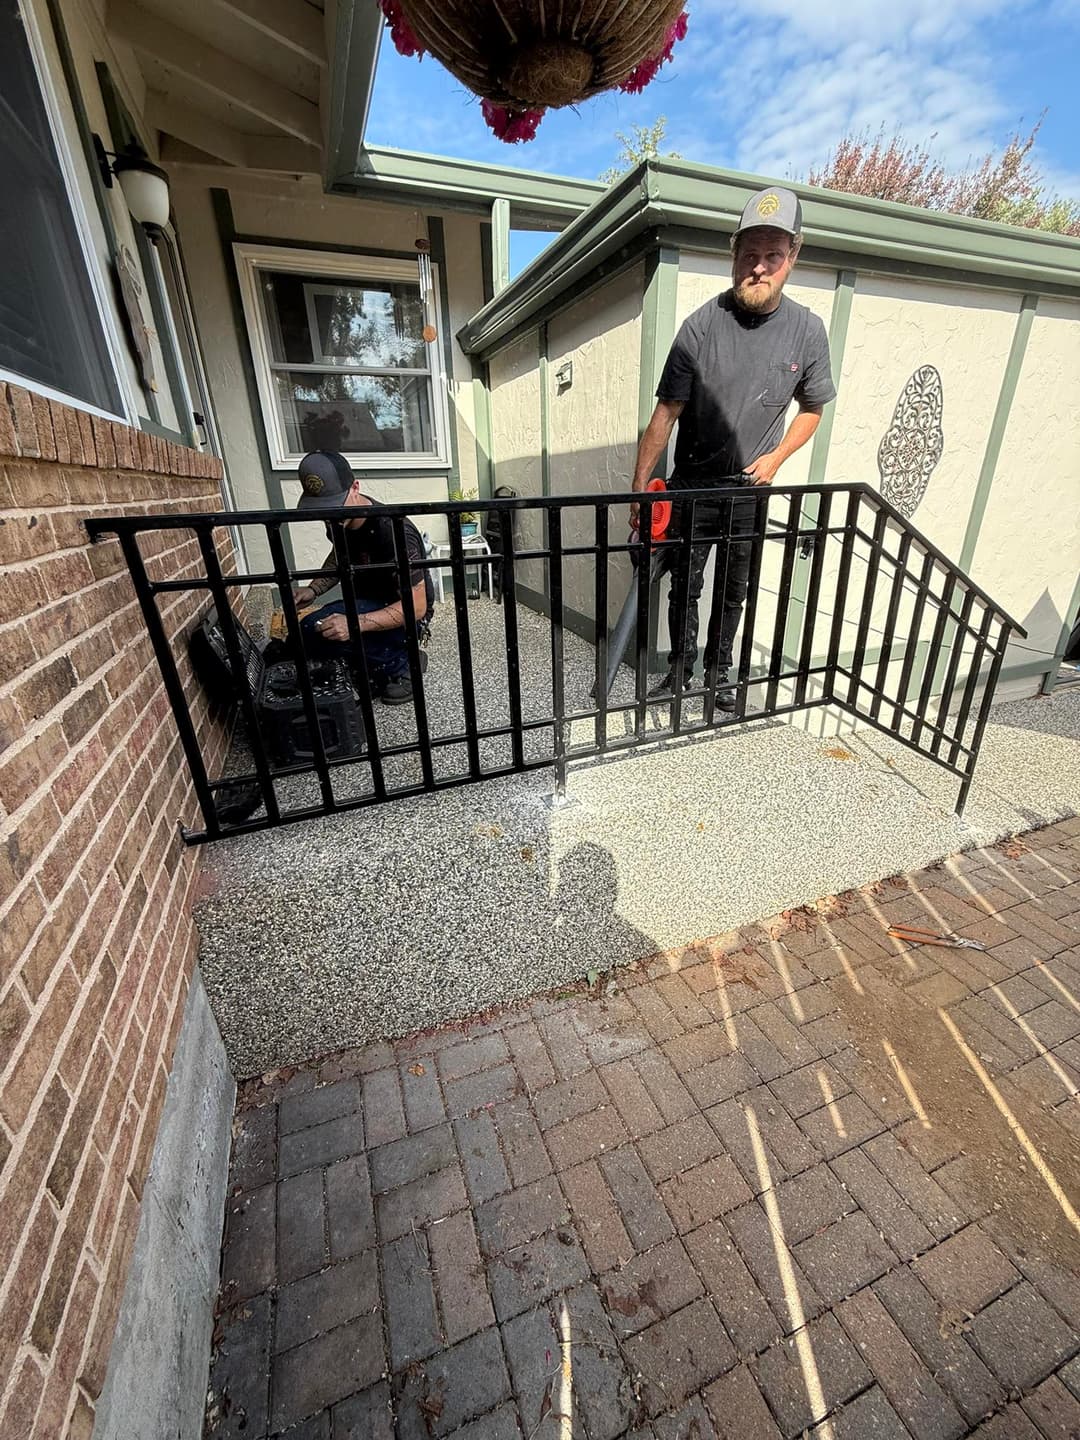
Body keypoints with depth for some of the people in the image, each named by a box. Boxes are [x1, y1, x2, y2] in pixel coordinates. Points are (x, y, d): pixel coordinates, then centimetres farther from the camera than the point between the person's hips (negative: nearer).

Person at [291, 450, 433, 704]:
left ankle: (400, 664, -7)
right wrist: (314, 589, -3)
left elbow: (417, 606, -28)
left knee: (313, 631, -27)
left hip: (403, 616, -8)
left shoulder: (393, 533, -29)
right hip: (367, 604, 8)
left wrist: (355, 624, -39)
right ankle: (390, 656, 8)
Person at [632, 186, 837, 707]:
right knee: (685, 586, 5)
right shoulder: (702, 326, -11)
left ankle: (718, 671, 28)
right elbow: (666, 413, -13)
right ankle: (681, 670, 23)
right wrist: (640, 487, -18)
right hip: (692, 485, -2)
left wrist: (776, 457, -6)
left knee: (734, 590, 11)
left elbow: (812, 409, 10)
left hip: (750, 488, 3)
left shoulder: (807, 331, -3)